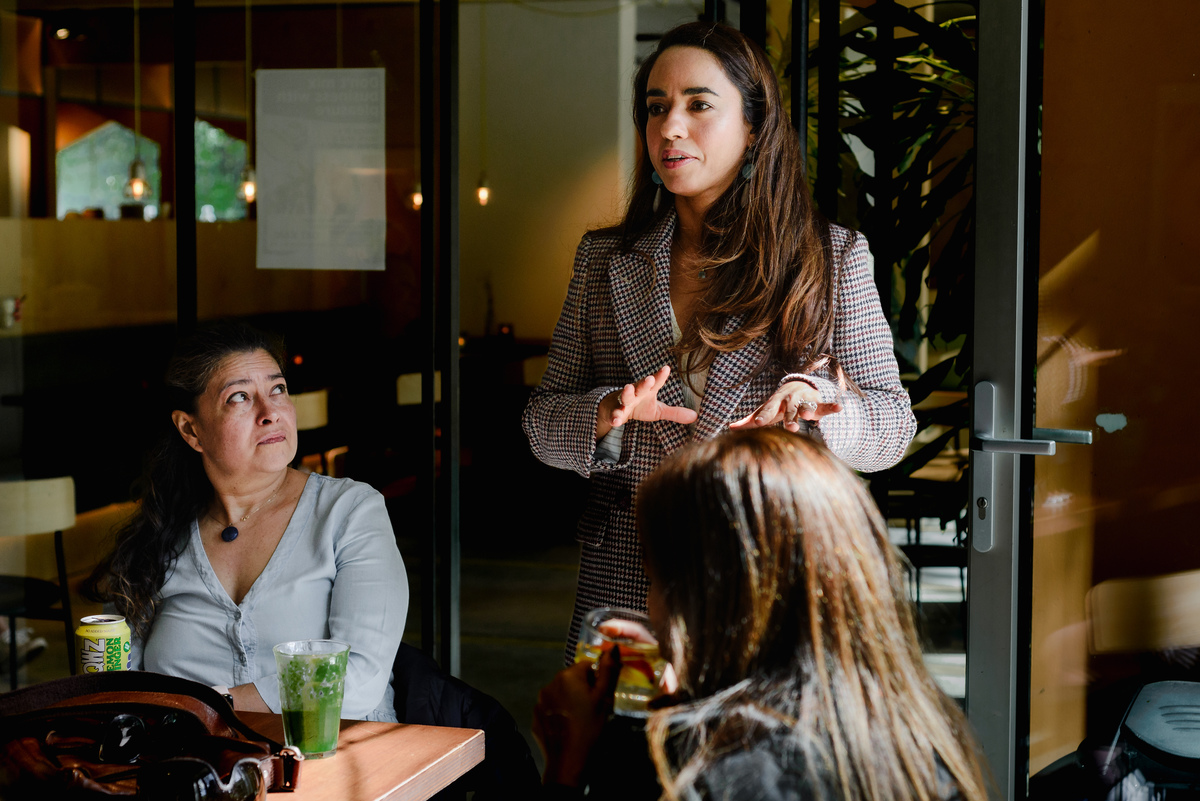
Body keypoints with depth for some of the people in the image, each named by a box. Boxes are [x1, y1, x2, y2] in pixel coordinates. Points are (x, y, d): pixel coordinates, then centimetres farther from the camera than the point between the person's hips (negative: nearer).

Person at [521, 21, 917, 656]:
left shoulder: (834, 257, 4)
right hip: (625, 579, 2)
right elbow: (543, 422, 10)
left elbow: (893, 426, 2)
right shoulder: (604, 260, 10)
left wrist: (815, 402, -19)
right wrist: (606, 416, -13)